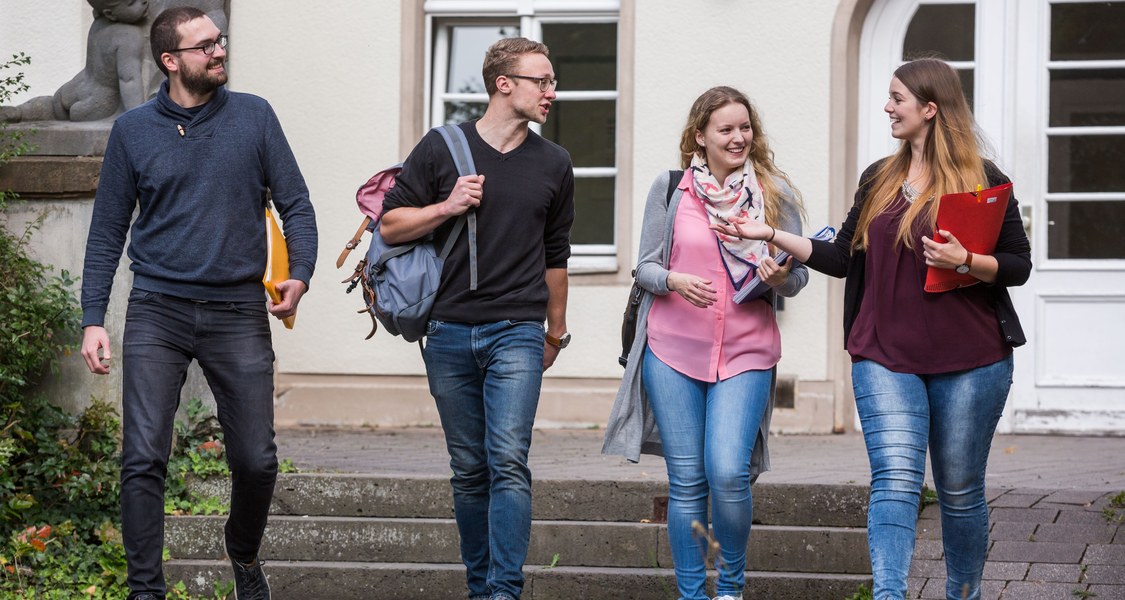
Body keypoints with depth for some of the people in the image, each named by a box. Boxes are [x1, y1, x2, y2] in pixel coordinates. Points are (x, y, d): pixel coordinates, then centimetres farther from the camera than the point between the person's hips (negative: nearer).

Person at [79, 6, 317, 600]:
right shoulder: (133, 130, 4)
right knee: (143, 459, -9)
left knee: (256, 459, 3)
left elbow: (295, 204, 7)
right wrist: (92, 319, 1)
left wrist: (300, 272, -11)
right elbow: (107, 232, 8)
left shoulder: (254, 117, 4)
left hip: (239, 312, 1)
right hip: (158, 312, 0)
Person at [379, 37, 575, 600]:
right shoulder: (441, 148, 4)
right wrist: (447, 206, -11)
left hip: (517, 332, 0)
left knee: (508, 462, -14)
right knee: (469, 470, 6)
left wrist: (556, 332, 25)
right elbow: (391, 225, 5)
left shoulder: (553, 164, 10)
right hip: (449, 334, 0)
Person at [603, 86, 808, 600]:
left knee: (728, 472, -14)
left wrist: (781, 277, -16)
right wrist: (674, 280, -17)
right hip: (673, 349, 1)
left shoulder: (776, 194, 5)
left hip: (746, 352, -1)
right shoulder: (669, 189, 5)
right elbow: (645, 267, 5)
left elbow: (798, 277, 7)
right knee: (686, 480, 1)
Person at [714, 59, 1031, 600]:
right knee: (896, 478, -14)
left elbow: (1019, 266, 0)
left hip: (968, 362, -2)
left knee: (960, 490, 9)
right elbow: (843, 258, 12)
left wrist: (966, 261, -18)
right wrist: (770, 235, 7)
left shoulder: (984, 180, -1)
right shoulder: (878, 181, 12)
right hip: (886, 358, 2)